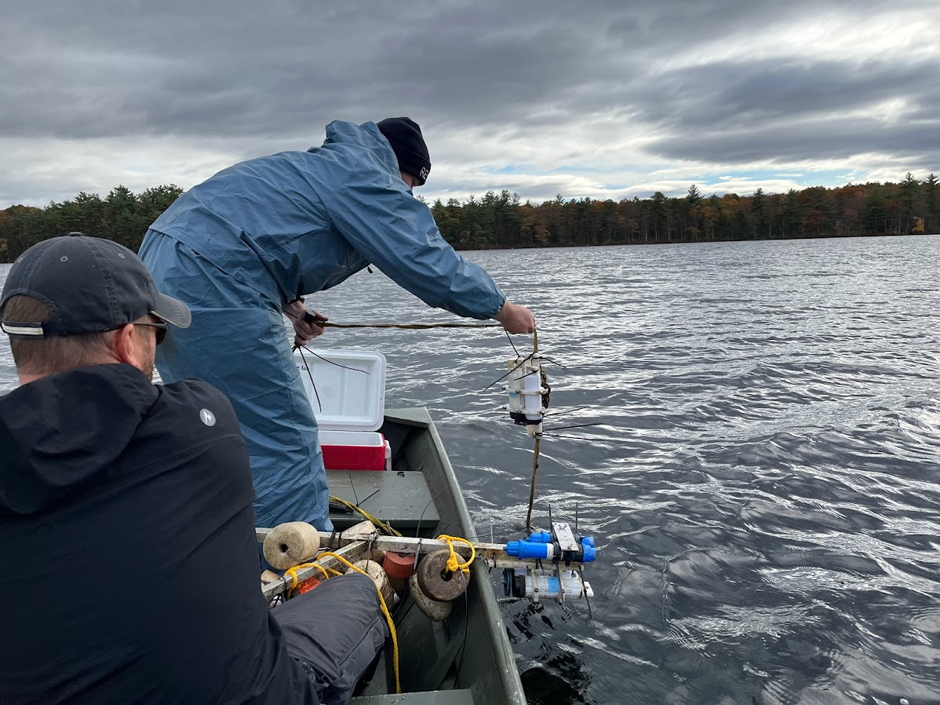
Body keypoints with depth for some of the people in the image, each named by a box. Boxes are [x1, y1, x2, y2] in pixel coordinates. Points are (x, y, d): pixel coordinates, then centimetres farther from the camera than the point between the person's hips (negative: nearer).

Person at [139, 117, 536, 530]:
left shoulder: (316, 165, 25)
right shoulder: (366, 177, -6)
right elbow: (429, 262, -10)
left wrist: (288, 303, 16)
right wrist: (502, 309, 3)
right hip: (211, 283, -11)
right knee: (285, 443, -5)